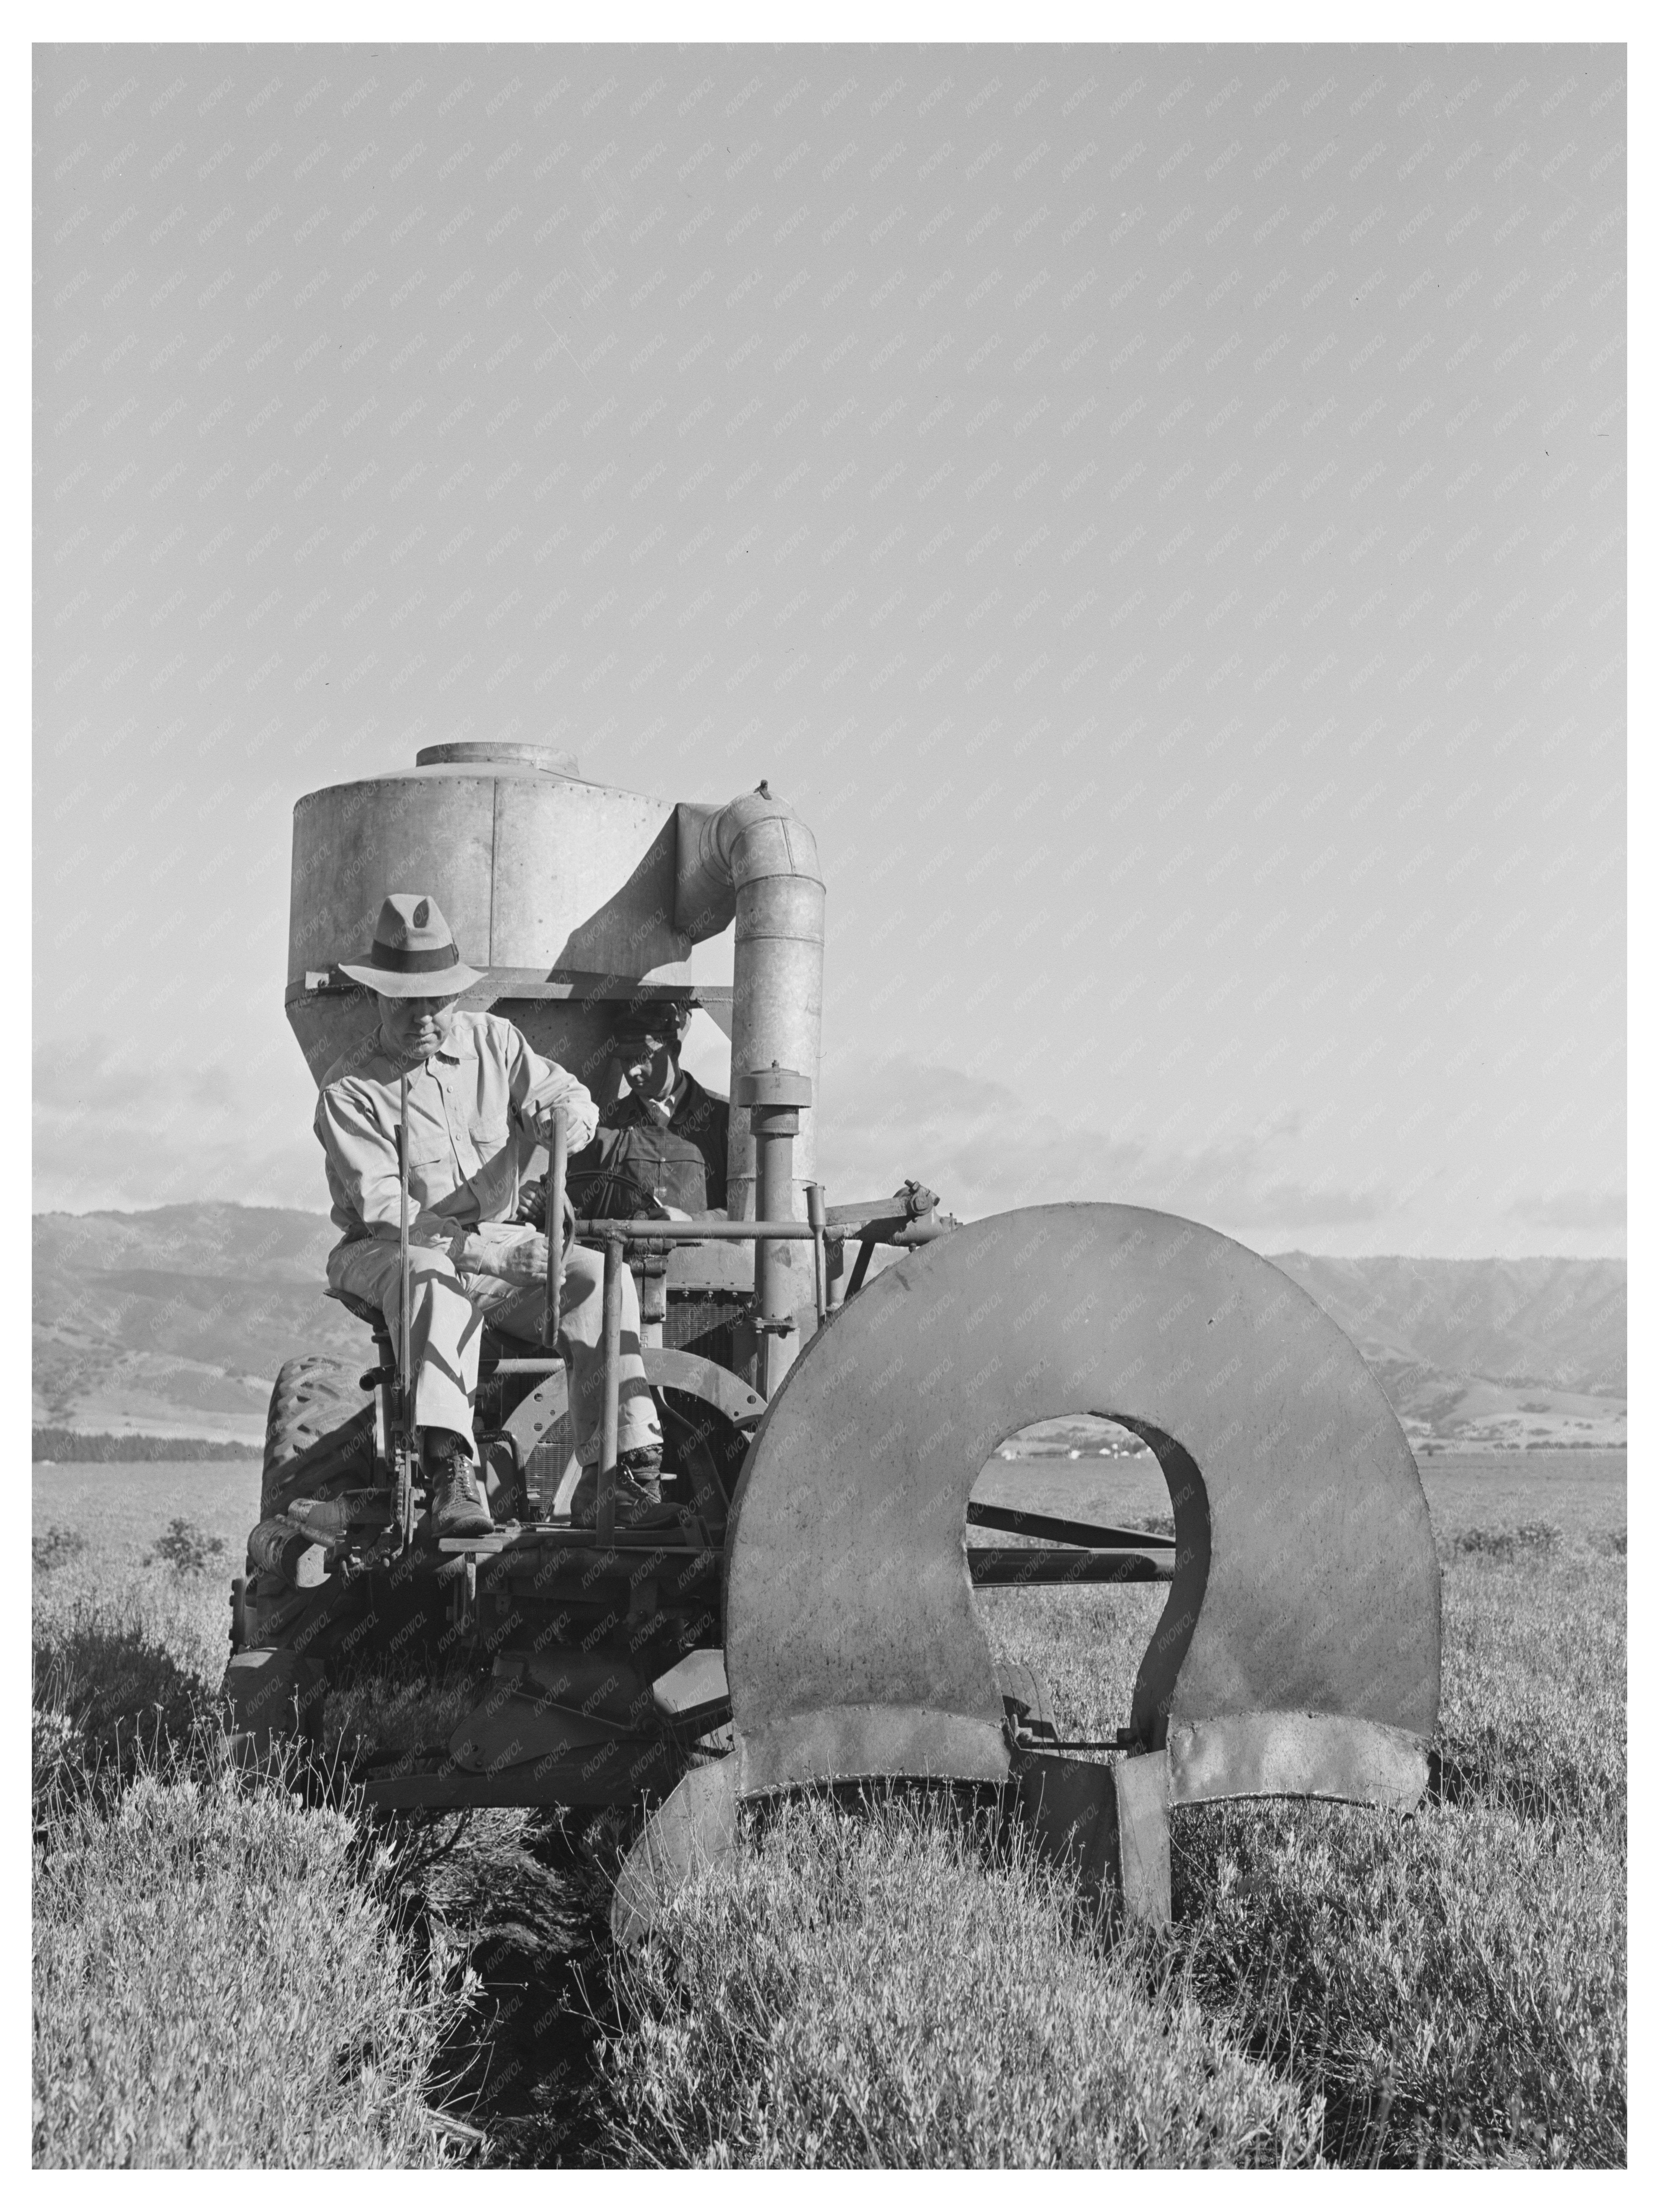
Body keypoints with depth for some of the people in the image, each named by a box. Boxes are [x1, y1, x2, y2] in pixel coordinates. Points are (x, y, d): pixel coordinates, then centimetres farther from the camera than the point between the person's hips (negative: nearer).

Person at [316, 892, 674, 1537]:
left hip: (498, 1247, 5)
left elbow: (563, 1095, 7)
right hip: (382, 1257, -4)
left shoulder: (493, 1041, 4)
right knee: (434, 1277, -39)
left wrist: (569, 1117, -22)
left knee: (599, 1276, -21)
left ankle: (617, 1477, -27)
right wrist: (491, 1254, -32)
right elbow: (384, 1211, -20)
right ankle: (451, 1473, -49)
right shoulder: (349, 1092, -12)